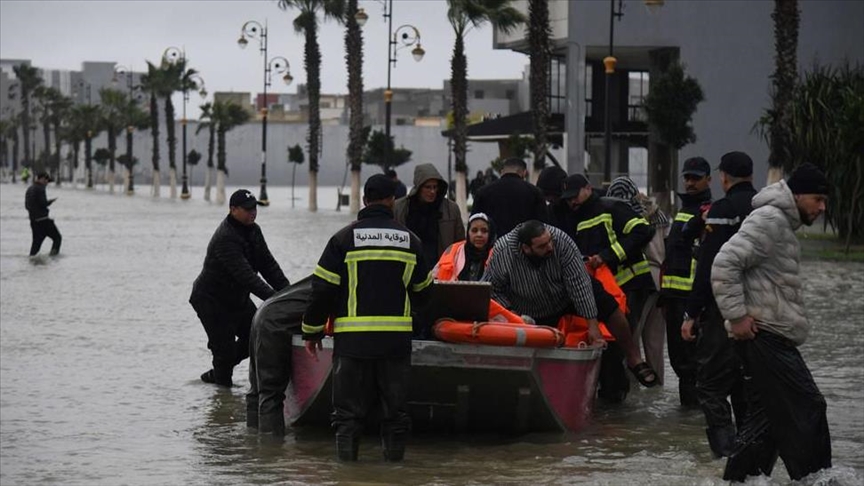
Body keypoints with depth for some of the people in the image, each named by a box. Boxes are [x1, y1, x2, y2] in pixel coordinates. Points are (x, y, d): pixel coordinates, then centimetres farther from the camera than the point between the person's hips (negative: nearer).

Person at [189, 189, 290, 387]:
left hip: (237, 297, 9)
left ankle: (217, 373, 28)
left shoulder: (253, 231, 1)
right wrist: (273, 298, -43)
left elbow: (268, 264, 2)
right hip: (211, 301, -9)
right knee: (225, 348, -7)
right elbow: (246, 275, -37)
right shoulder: (225, 239, -29)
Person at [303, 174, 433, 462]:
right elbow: (422, 291, 17)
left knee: (349, 411, 4)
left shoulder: (344, 238, -1)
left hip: (353, 340, -2)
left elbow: (323, 288, -3)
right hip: (397, 340, 2)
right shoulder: (409, 239, 6)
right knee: (395, 410, 10)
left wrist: (312, 331, 7)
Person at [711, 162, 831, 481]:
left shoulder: (783, 226, 22)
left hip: (773, 338, 10)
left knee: (766, 414, 11)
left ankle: (740, 478, 15)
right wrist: (737, 315, -20)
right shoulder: (769, 220, -12)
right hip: (765, 336, -10)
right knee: (806, 408, -9)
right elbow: (725, 264, -21)